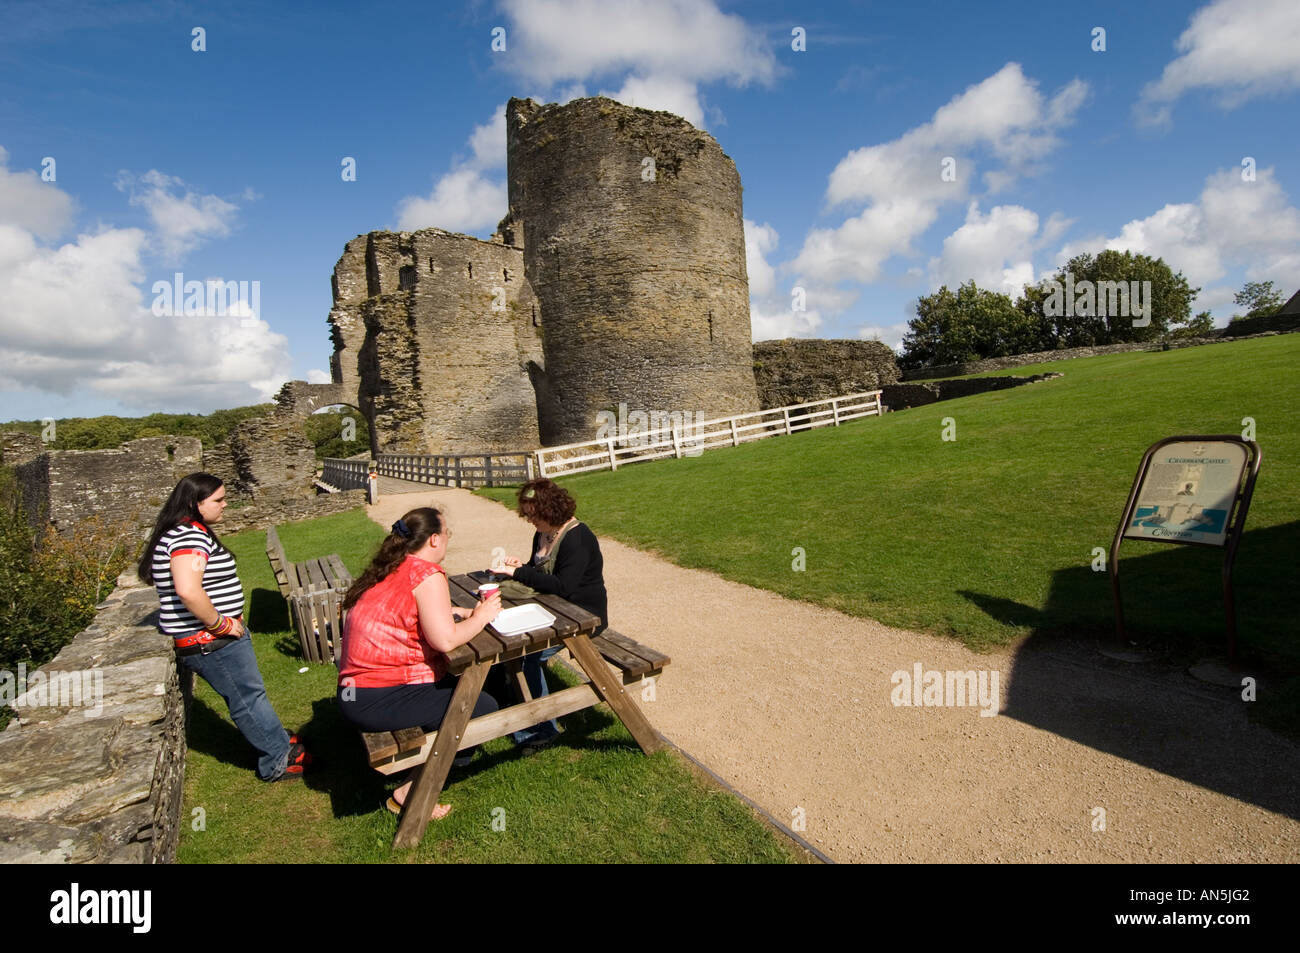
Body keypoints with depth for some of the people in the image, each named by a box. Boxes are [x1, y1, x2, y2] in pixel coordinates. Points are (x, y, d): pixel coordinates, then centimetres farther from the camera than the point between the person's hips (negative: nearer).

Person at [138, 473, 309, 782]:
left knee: (248, 695, 20)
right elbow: (188, 591, -36)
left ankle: (279, 744, 34)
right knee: (249, 698, 3)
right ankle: (278, 762, 17)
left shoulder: (190, 532, 12)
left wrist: (234, 622, 18)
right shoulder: (189, 536, -23)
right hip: (209, 641, -10)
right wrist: (222, 625, -24)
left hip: (218, 635, 10)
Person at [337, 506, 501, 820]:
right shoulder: (427, 574, -16)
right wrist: (480, 617, -8)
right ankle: (412, 793, 4)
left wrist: (467, 613, 7)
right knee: (484, 708, -5)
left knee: (465, 684, 18)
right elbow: (445, 639, -24)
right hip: (378, 700, -10)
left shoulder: (391, 570, 13)